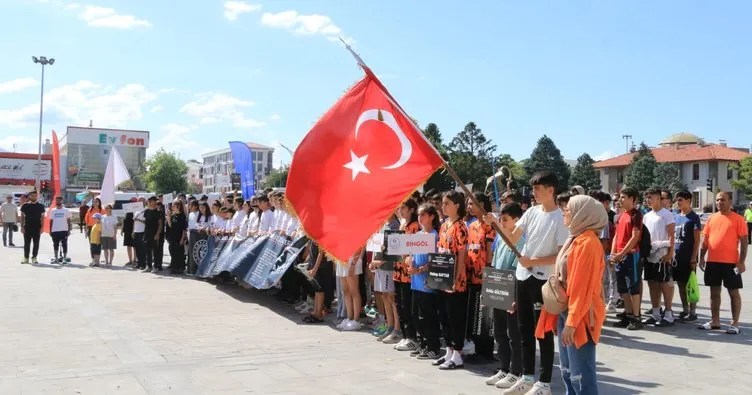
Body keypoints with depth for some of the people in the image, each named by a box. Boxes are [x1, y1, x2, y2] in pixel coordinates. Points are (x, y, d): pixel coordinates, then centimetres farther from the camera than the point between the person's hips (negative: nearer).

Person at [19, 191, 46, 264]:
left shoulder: (40, 206, 5)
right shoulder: (25, 205, 5)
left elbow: (42, 217, 6)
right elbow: (22, 216, 6)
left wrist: (42, 227, -2)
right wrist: (22, 227, -2)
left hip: (37, 228, 0)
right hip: (27, 227, 0)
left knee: (36, 244, 3)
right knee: (27, 243, 3)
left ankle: (34, 258, 10)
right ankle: (26, 258, 10)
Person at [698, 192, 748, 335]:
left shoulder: (738, 219, -4)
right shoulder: (711, 218, 10)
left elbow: (743, 241, -6)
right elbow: (705, 240, 13)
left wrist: (741, 261, -12)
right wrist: (702, 257, 6)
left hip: (730, 262, -5)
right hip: (712, 262, 5)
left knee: (734, 292, 3)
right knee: (714, 292, 11)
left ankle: (735, 323, 10)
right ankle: (715, 321, 20)